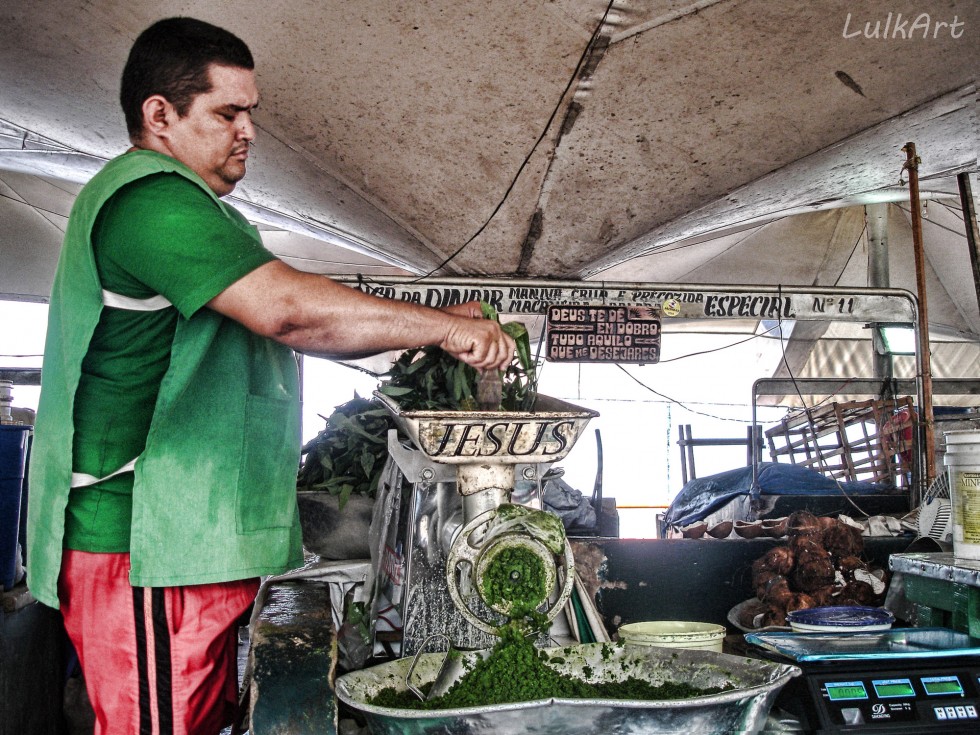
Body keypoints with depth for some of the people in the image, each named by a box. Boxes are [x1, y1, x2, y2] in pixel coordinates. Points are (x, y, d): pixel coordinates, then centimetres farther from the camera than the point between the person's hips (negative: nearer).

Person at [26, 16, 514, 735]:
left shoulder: (189, 207, 21)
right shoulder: (149, 197, -15)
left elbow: (280, 324, 19)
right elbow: (287, 308, -27)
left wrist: (419, 341, 7)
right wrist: (444, 325, -19)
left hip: (191, 541, 10)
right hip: (145, 544, -10)